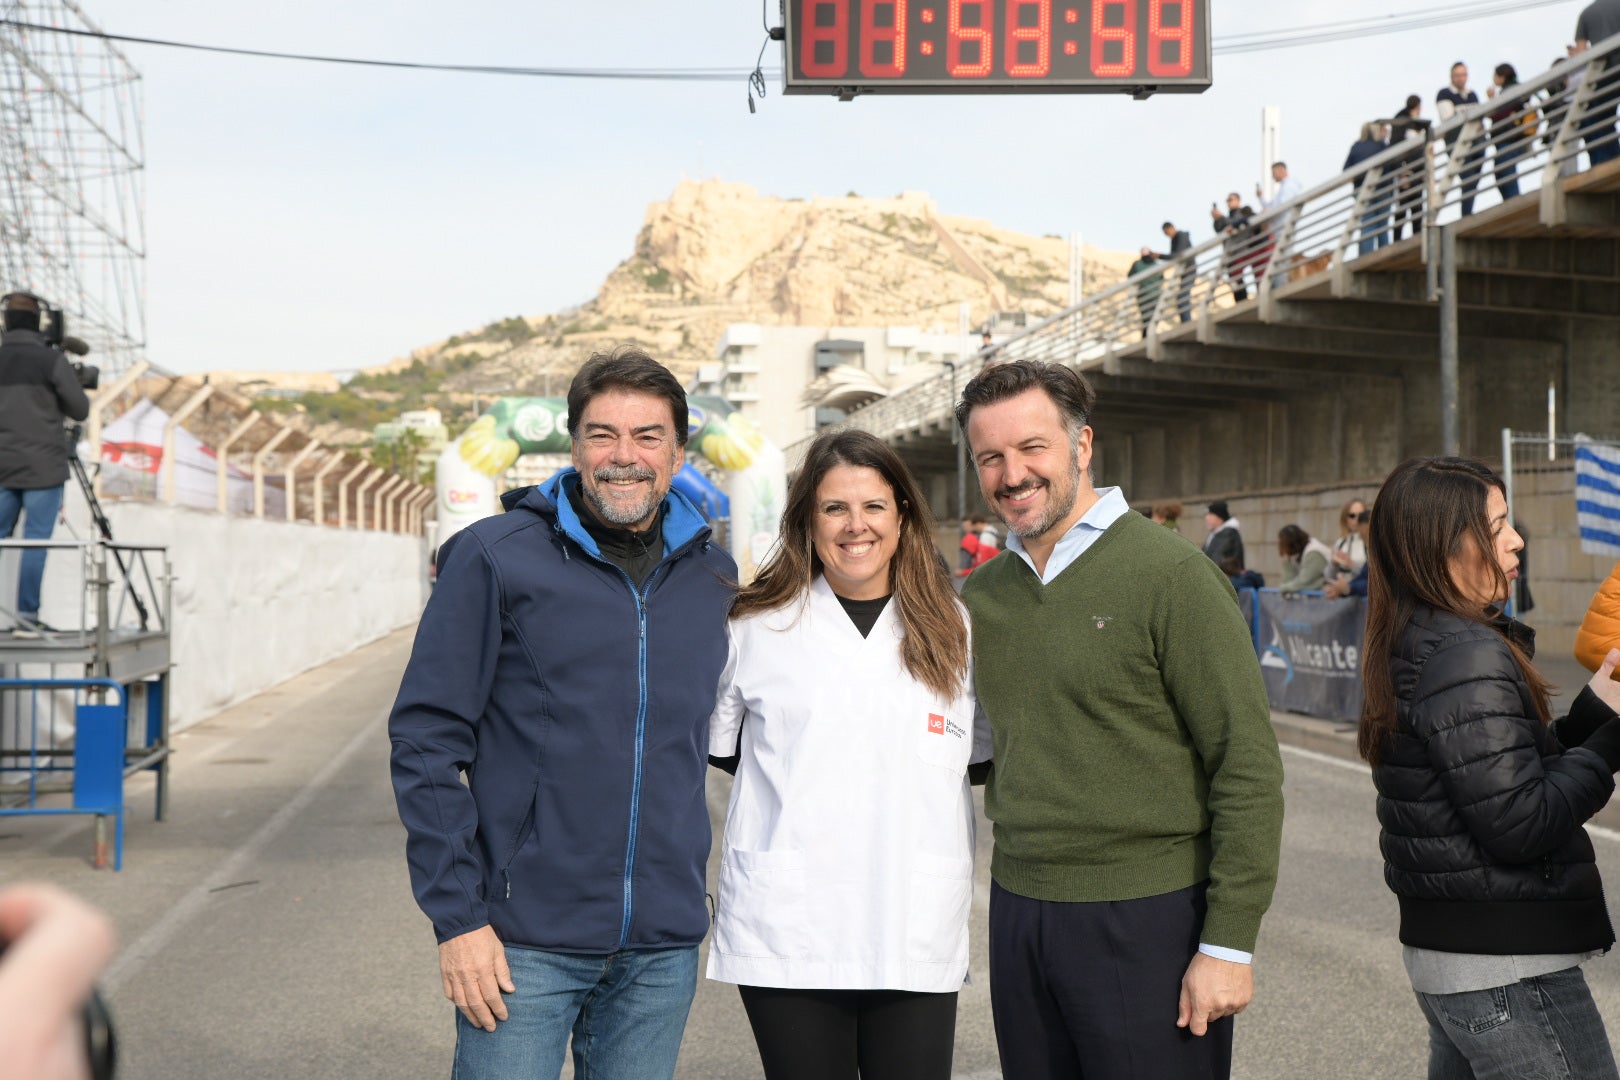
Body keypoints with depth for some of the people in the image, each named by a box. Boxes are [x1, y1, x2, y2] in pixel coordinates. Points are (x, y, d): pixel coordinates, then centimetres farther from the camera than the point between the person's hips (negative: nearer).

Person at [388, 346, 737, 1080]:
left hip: (663, 946, 4)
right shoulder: (496, 558, -5)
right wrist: (456, 914, -11)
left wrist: (678, 900, 12)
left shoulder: (712, 577, 8)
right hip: (526, 941, -4)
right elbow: (427, 738, -6)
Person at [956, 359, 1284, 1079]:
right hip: (1017, 910, 6)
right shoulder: (980, 594, 8)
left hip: (1147, 918, -5)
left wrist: (1228, 944, -14)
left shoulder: (1171, 574, -10)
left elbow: (1249, 768, -12)